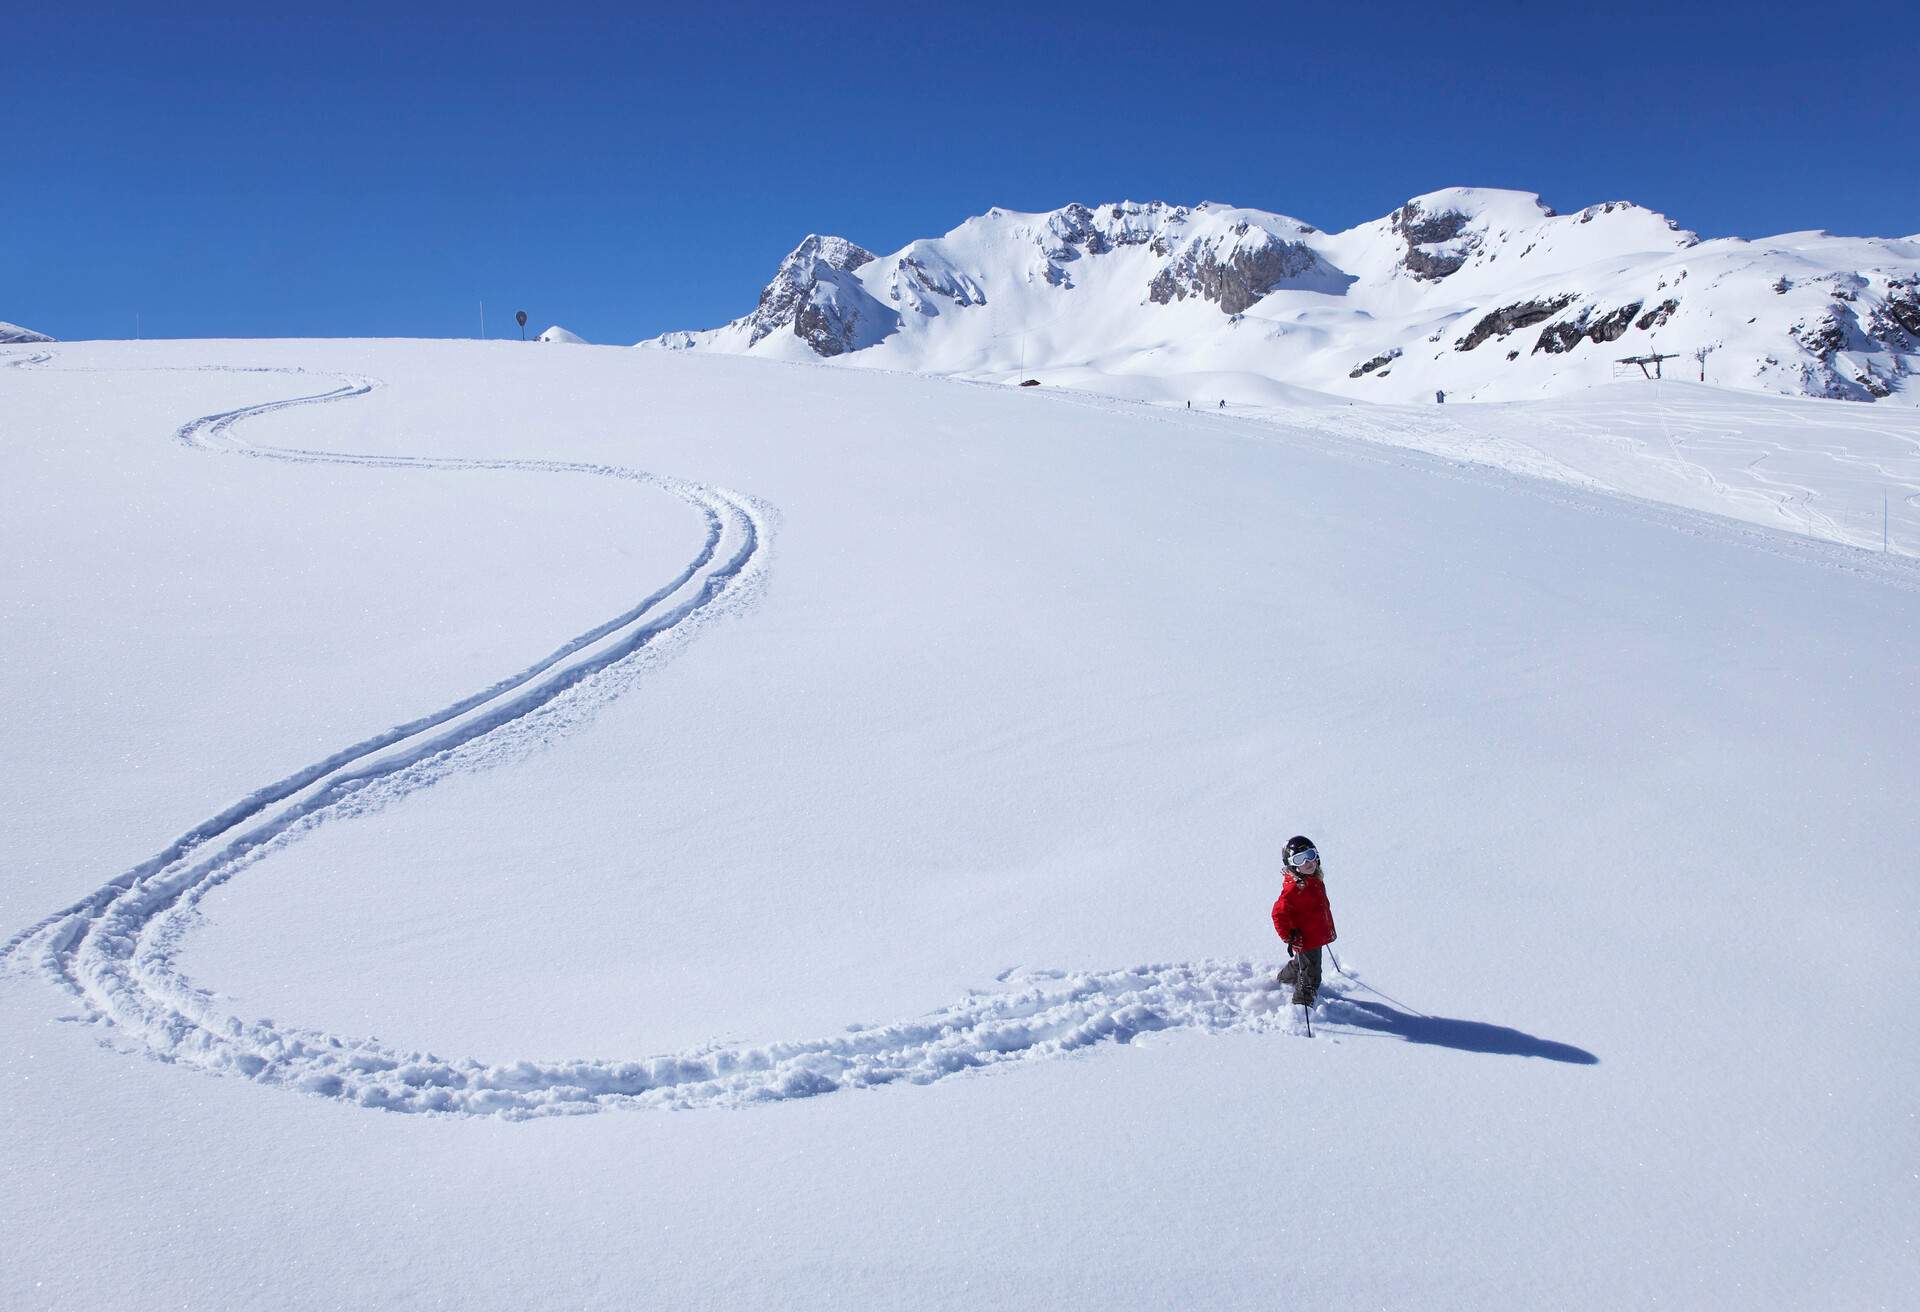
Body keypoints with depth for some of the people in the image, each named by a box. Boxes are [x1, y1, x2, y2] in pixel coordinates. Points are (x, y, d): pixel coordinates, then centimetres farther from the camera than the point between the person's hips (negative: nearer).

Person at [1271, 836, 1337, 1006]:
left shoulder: (1316, 880, 1)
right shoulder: (1293, 888, -28)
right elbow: (1279, 914, -28)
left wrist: (1329, 928, 26)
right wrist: (1289, 937, -24)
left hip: (1317, 936, 9)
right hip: (1305, 940, -9)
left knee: (1301, 964, 32)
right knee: (1310, 975, 2)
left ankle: (1283, 980, 56)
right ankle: (1302, 1003, 20)